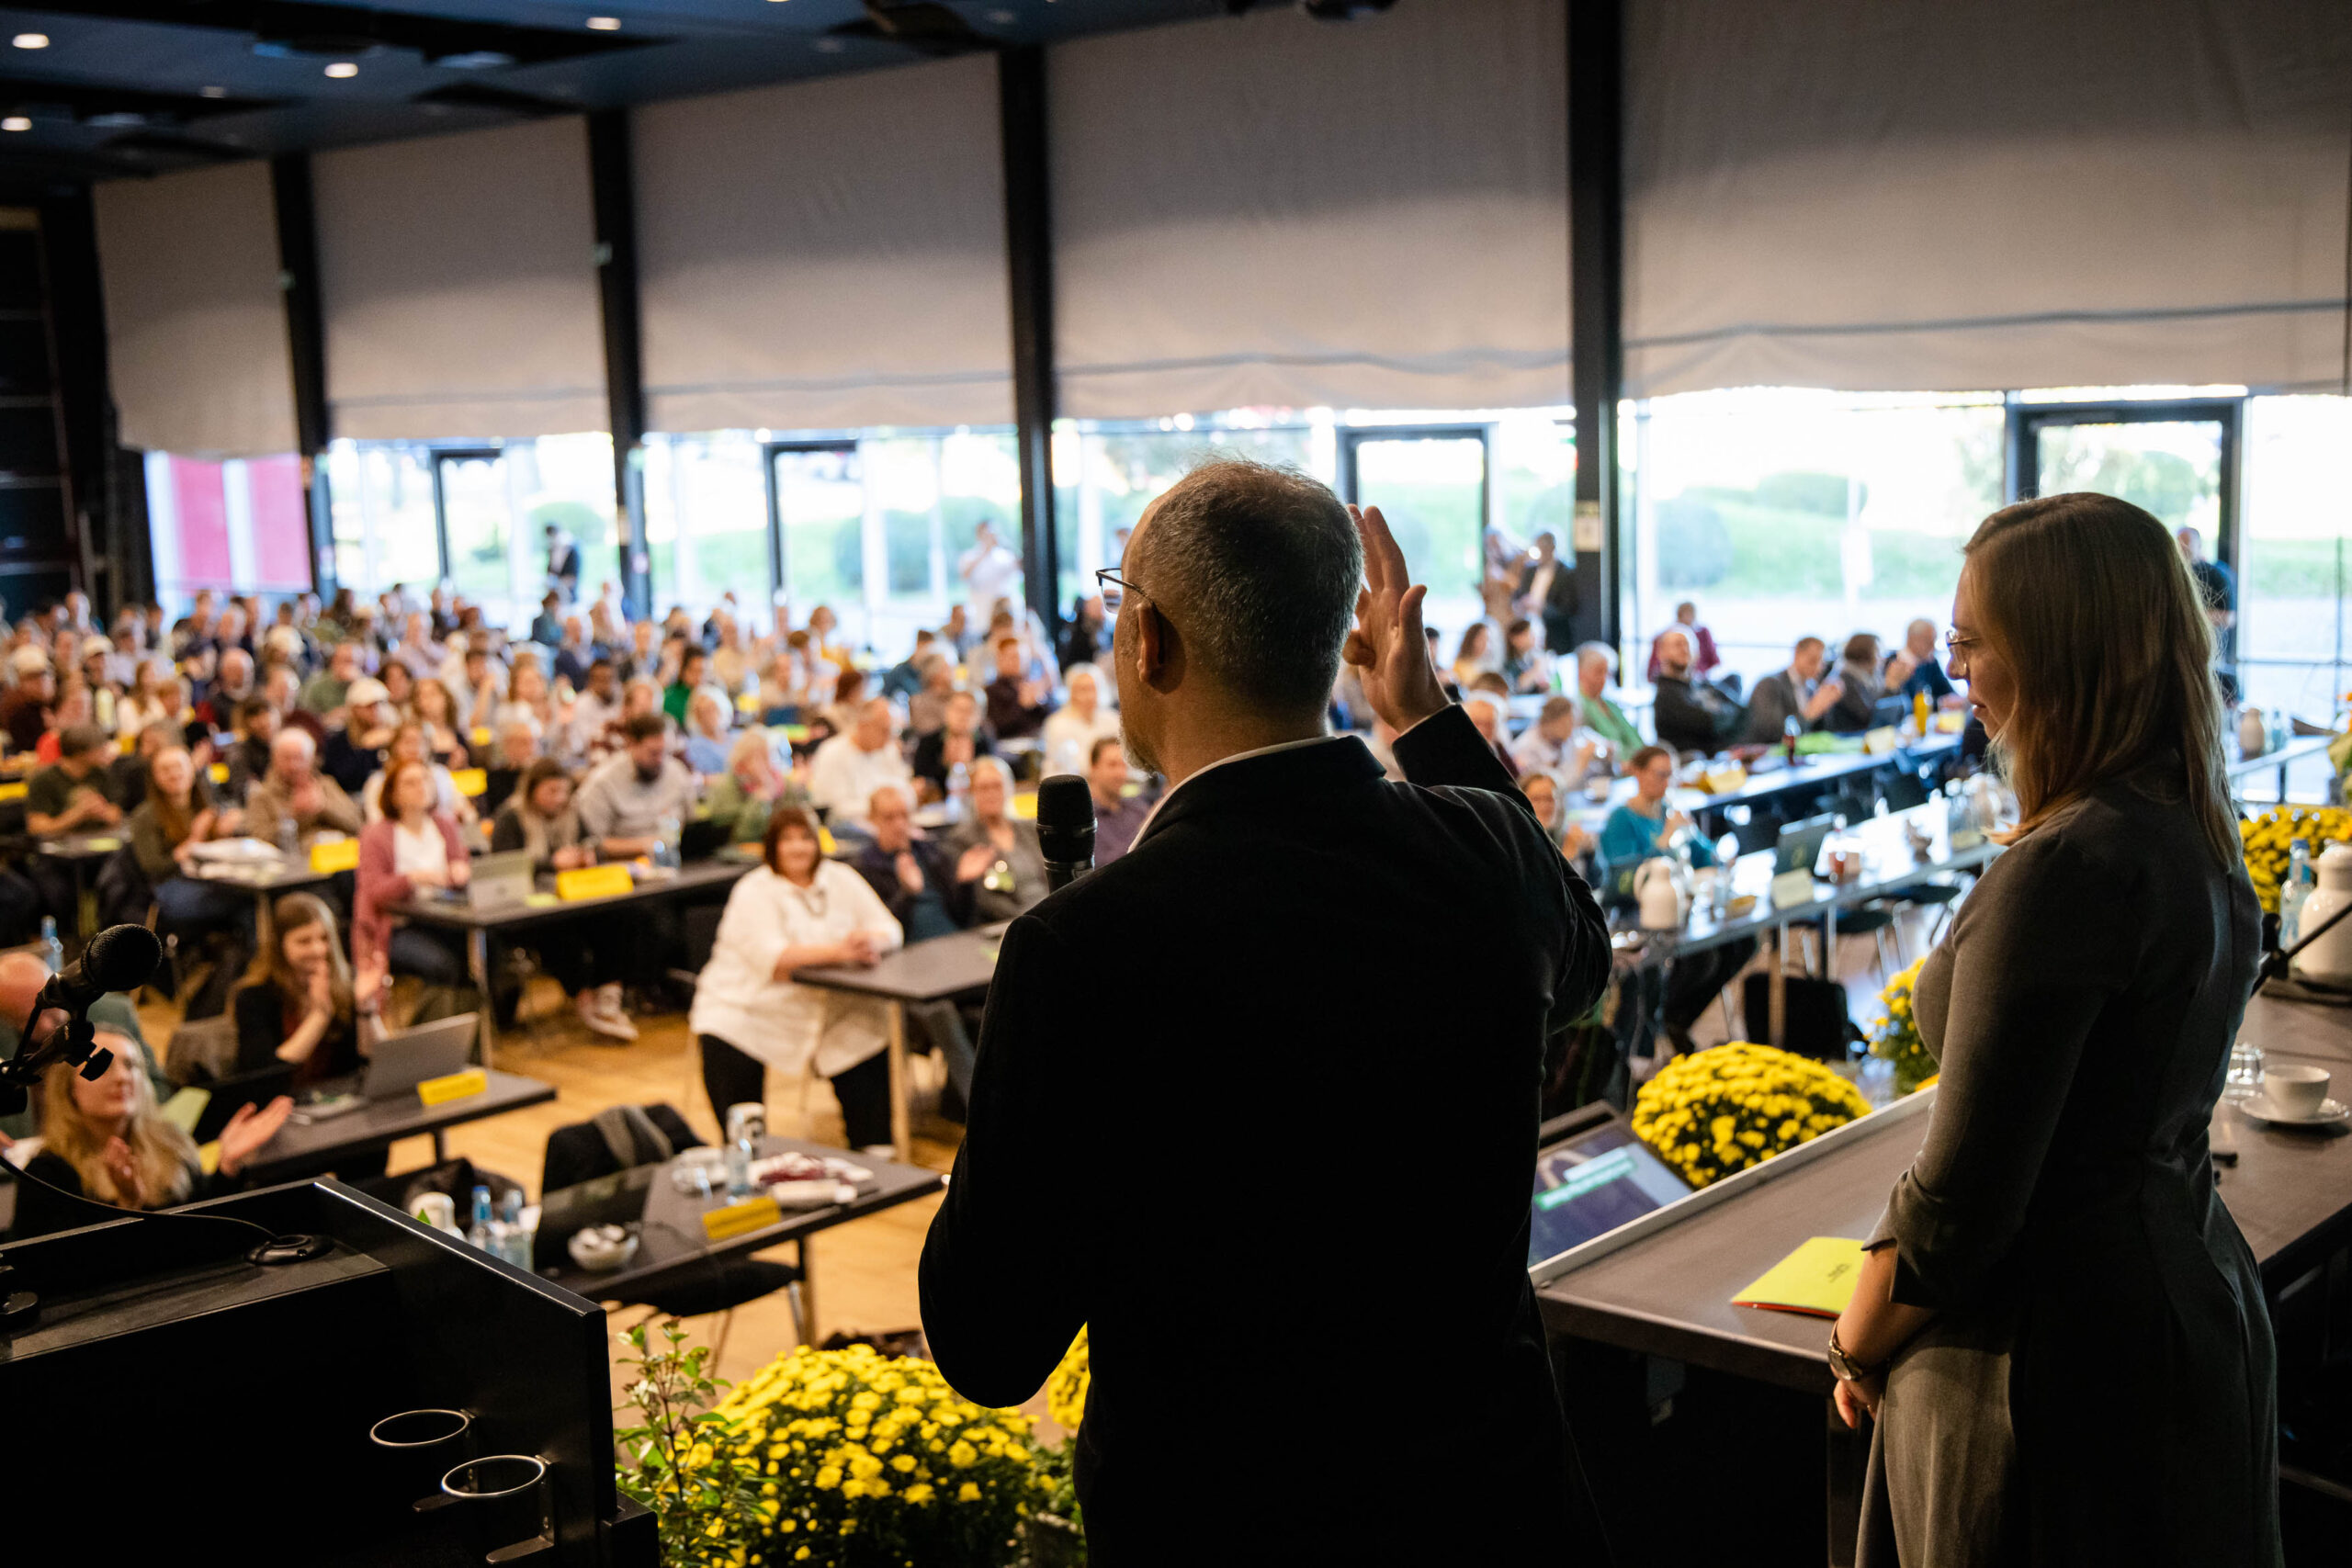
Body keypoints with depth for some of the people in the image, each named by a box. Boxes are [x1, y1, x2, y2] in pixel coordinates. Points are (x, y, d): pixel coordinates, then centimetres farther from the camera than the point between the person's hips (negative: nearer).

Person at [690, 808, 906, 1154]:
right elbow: (770, 959, -24)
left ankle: (871, 1152, -3)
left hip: (831, 1008, 4)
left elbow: (889, 929, 2)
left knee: (876, 1030, -16)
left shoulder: (842, 879, 7)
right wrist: (837, 951, -33)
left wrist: (871, 943, -24)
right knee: (726, 1058, -27)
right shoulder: (754, 892, -9)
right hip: (747, 1008, -4)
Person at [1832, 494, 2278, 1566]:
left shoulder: (2067, 868, -25)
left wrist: (1855, 1351, -10)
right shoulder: (2200, 839, 4)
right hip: (2198, 1302, 9)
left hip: (2059, 1353, -9)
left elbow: (1961, 1195, -24)